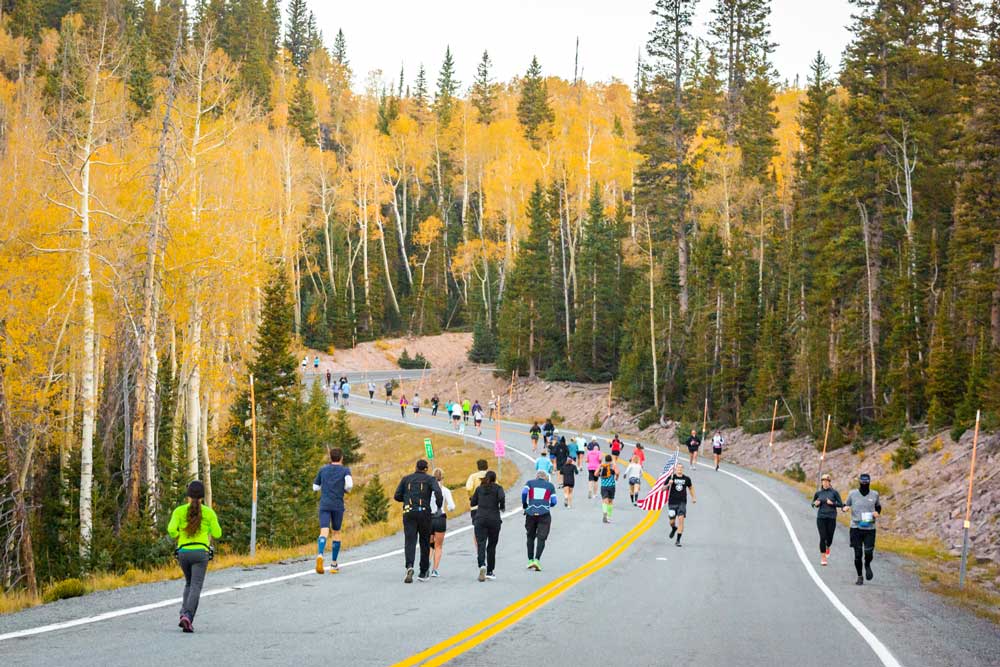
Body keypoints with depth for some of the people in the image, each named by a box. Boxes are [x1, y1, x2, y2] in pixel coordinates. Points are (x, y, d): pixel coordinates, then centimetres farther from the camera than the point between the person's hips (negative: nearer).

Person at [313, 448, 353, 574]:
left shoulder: (323, 470, 11)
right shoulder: (345, 470, 3)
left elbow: (315, 487, 18)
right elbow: (349, 484, -15)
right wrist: (346, 489, 8)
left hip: (324, 505, 1)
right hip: (338, 506, -1)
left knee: (324, 532, -11)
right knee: (337, 532, 16)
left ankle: (320, 555, -41)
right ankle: (333, 565, 18)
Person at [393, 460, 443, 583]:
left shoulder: (406, 479, 13)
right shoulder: (430, 479, 6)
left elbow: (397, 496, 10)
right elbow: (438, 491, -13)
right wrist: (439, 506, 1)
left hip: (409, 513, 1)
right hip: (424, 512, -1)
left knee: (409, 542, -6)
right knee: (425, 542, 13)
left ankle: (409, 566, -32)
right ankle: (423, 573, 18)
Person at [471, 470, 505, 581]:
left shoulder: (479, 488, 9)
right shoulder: (498, 488, 1)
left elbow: (473, 502, 10)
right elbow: (501, 498, -18)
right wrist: (502, 507, 0)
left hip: (480, 519, 1)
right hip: (494, 520, -1)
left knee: (481, 544, -7)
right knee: (491, 545, 11)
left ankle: (482, 565, -32)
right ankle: (490, 571, 16)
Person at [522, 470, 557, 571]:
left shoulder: (530, 482, 11)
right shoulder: (550, 485, 12)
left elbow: (524, 492, -7)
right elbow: (554, 501, 7)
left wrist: (524, 504, 7)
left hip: (530, 513, 1)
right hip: (544, 514, -1)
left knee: (530, 537, 16)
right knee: (541, 538, -2)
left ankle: (530, 560, 13)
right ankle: (537, 559, -19)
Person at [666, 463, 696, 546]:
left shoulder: (686, 479, 4)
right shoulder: (671, 478, -3)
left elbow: (690, 487, 22)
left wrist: (693, 497, 15)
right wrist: (668, 484, -20)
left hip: (682, 503, 0)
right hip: (672, 503, 0)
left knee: (681, 519, -15)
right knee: (672, 521, 6)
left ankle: (678, 540, -11)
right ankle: (674, 529, 45)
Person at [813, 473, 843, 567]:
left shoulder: (834, 492, -2)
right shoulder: (818, 493, 4)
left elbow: (841, 504, 0)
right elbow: (813, 503, 17)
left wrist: (832, 503, -15)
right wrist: (816, 504, -5)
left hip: (831, 518, 0)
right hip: (821, 518, 1)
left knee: (829, 537, 7)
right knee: (823, 537, -6)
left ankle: (827, 548, 42)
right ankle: (823, 557, 4)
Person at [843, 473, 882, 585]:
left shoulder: (874, 494, 4)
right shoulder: (853, 494, 1)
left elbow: (878, 506, 21)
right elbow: (846, 505, 13)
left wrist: (877, 512, 0)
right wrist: (845, 508, -10)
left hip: (870, 529, 0)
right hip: (856, 528, 0)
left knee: (869, 553, -10)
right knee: (858, 554, 0)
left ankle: (867, 565, 25)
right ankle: (859, 577, 17)